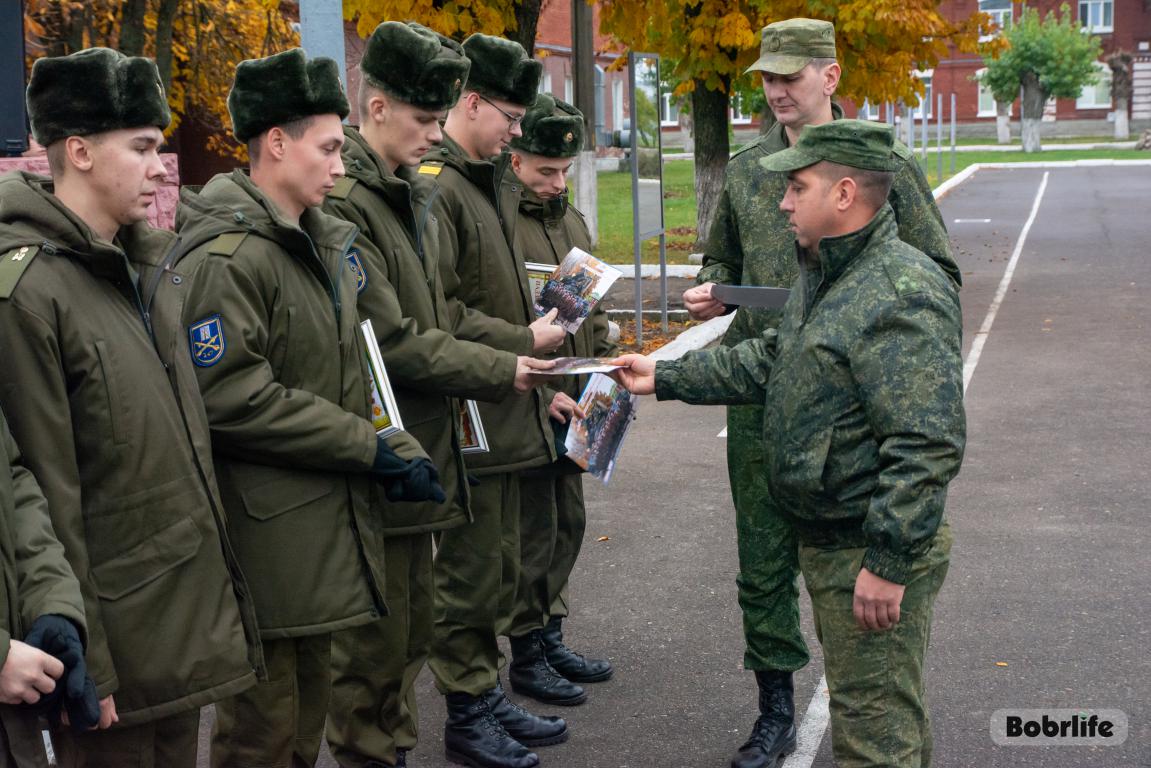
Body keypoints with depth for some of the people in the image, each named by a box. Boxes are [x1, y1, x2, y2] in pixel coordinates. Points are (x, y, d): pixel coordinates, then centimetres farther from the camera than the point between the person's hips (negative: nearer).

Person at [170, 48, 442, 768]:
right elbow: (232, 401, -23)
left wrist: (392, 446, 1)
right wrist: (371, 448, -18)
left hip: (325, 522, 9)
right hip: (264, 538, -9)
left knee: (309, 702, 20)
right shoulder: (226, 258, -17)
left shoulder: (323, 244, 13)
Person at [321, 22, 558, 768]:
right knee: (373, 644, 3)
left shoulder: (414, 195, 12)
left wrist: (520, 342, 4)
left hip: (420, 450, 9)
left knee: (411, 629, 19)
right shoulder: (343, 203, -18)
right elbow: (392, 342, -21)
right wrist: (501, 371, -14)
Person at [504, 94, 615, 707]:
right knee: (533, 530, 1)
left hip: (572, 402, 8)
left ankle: (551, 636, 30)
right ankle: (526, 656, 15)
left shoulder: (570, 219, 13)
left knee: (567, 522, 16)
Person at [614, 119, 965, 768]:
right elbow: (771, 360, 23)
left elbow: (927, 445, -28)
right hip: (827, 539, 10)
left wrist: (887, 562, -27)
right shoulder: (826, 275, 11)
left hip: (876, 551, -10)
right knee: (873, 707, 23)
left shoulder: (903, 295, -24)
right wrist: (666, 378, 21)